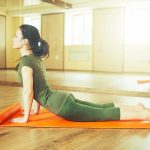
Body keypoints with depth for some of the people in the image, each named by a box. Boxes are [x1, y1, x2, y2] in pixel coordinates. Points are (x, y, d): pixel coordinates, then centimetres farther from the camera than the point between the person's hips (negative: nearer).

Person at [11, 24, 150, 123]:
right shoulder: (35, 57, 13)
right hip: (63, 98, 9)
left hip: (62, 105, -9)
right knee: (103, 108, 17)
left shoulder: (26, 61, -15)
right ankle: (138, 107, 23)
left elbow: (28, 91, -17)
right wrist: (36, 109, 26)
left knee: (105, 114, -3)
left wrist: (25, 117, -8)